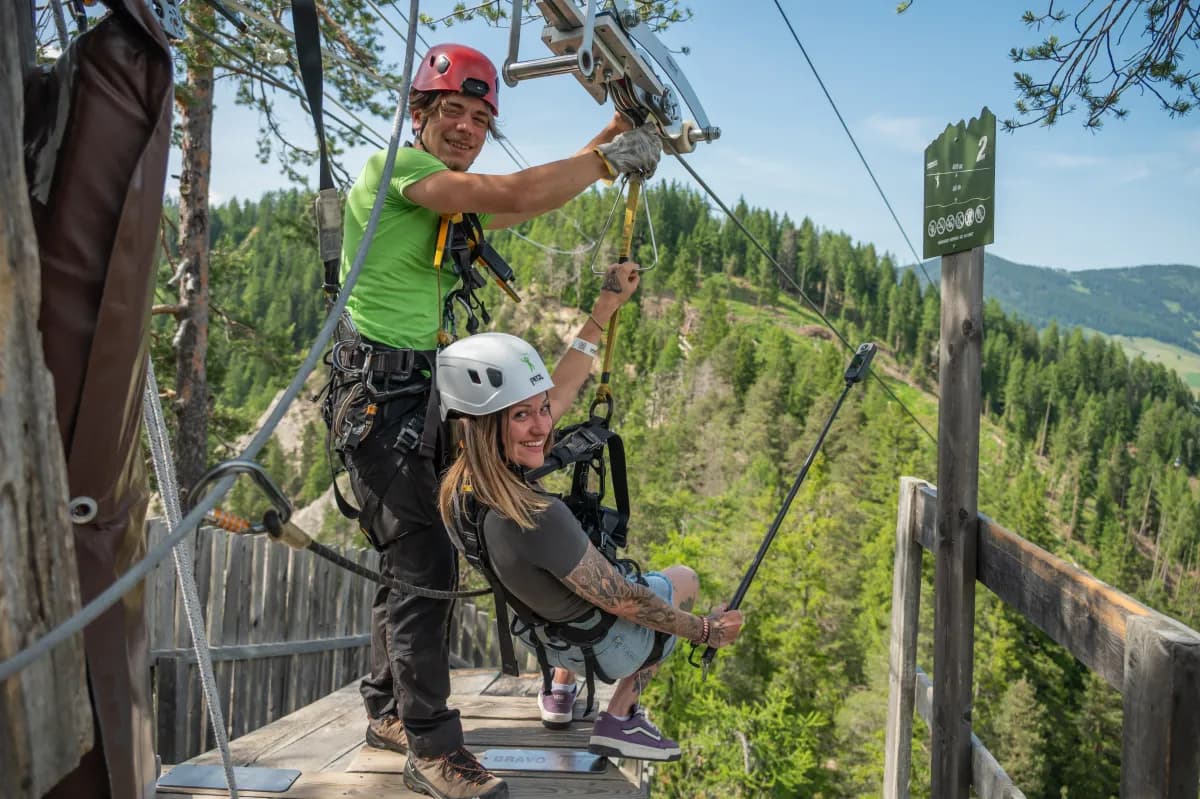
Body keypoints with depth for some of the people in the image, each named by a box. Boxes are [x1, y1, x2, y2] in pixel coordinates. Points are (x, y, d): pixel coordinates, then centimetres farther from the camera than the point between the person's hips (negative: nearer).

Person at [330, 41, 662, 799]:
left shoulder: (450, 197, 17)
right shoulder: (395, 166, -12)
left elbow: (521, 208, 10)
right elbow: (515, 194, -23)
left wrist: (605, 142, 6)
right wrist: (611, 158, -13)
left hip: (423, 394, 10)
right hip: (379, 393, -10)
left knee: (408, 558, 16)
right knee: (423, 559, -9)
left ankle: (388, 711, 30)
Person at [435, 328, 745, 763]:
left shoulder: (464, 482, -18)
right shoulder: (539, 518, -42)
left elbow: (558, 394, -5)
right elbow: (623, 602, -28)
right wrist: (704, 631, -12)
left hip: (547, 637, 7)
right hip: (604, 647, -7)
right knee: (684, 580, 25)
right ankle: (620, 721, 18)